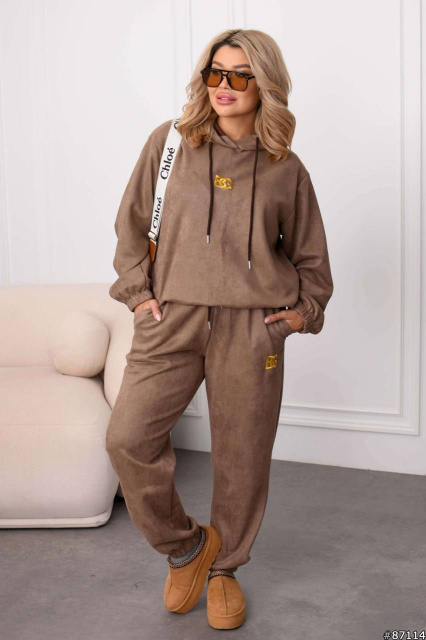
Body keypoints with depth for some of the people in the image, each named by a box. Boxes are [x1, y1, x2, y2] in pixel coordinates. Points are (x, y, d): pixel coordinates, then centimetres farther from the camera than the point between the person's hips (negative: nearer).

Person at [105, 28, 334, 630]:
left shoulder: (286, 169, 6)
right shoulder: (169, 141, 5)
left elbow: (310, 252, 18)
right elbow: (131, 222, 12)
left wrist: (307, 309, 7)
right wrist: (137, 289, 3)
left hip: (252, 327, 0)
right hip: (172, 317, 0)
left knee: (242, 455, 5)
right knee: (128, 438, -13)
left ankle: (224, 567, 30)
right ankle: (185, 543, 14)